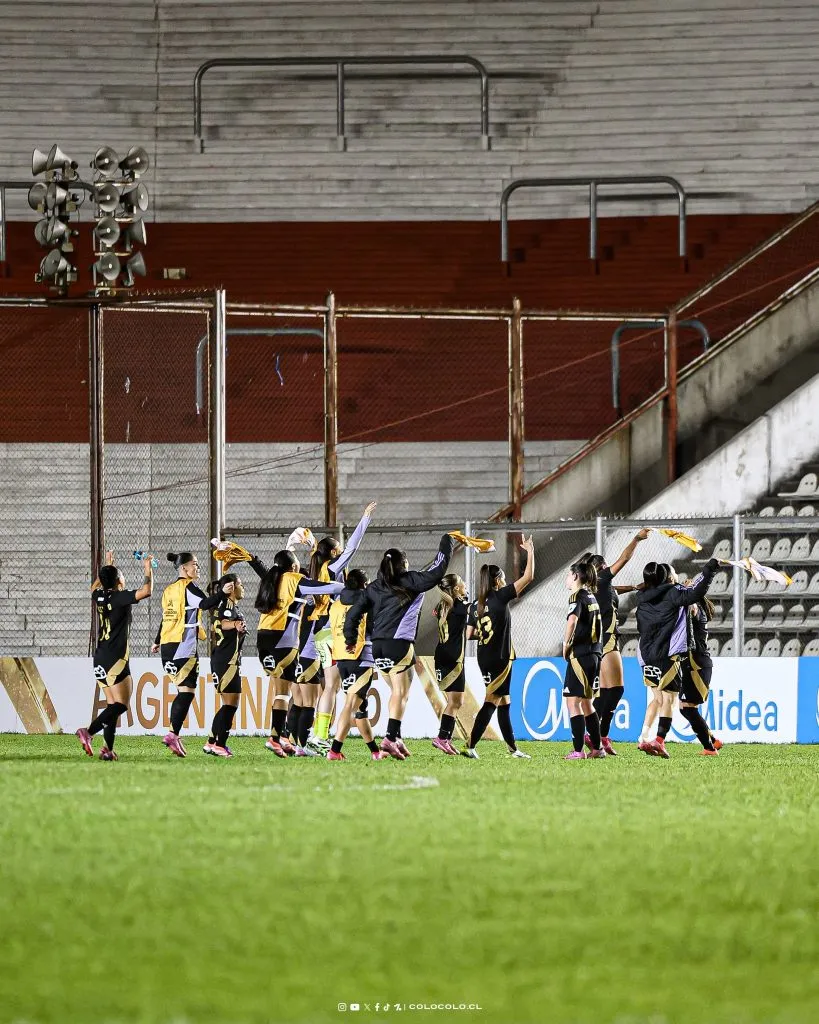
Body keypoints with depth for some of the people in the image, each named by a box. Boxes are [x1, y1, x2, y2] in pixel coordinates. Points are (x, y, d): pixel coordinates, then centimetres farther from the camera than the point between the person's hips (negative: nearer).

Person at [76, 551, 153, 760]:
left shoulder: (99, 596, 9)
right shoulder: (119, 597, -12)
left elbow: (95, 587, 35)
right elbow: (146, 591, -22)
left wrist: (107, 566, 41)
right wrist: (148, 569, -6)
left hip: (100, 658, 8)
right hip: (116, 658, -8)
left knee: (112, 704, 9)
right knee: (121, 704, -10)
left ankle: (108, 749, 1)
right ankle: (89, 733, -26)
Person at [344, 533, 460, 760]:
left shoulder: (372, 589, 14)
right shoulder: (409, 582, 0)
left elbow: (353, 614, 9)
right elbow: (437, 571, 0)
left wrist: (350, 639, 19)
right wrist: (447, 543, 12)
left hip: (378, 645, 6)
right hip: (400, 643, -6)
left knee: (396, 692, 17)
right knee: (401, 693, -5)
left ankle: (396, 737, 13)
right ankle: (391, 738, -18)